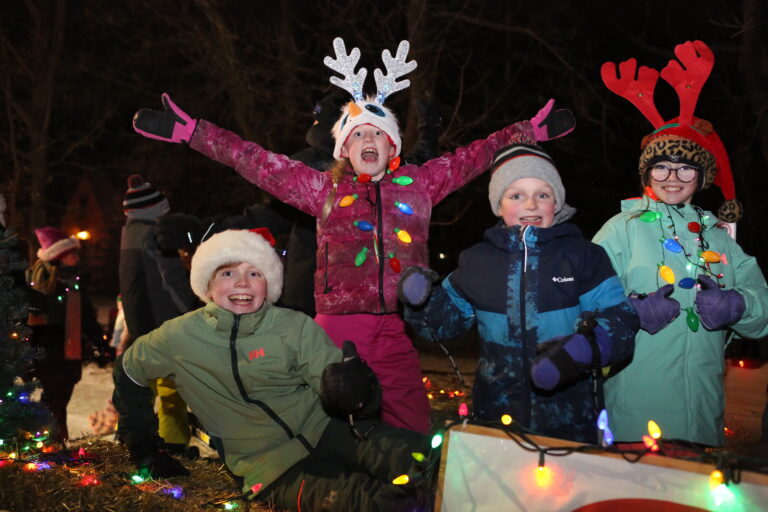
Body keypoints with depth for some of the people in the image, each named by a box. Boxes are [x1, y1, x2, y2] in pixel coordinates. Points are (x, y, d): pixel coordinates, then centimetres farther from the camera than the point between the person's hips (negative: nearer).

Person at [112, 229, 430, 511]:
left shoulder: (297, 328, -1)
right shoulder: (180, 338, -1)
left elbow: (335, 395, -5)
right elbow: (128, 374, 17)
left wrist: (350, 390, -29)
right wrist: (144, 450, 18)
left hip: (324, 431, 2)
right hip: (269, 465, -2)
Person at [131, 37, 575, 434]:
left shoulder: (419, 184, 14)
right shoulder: (323, 187, 11)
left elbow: (476, 156, 19)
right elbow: (256, 161, 9)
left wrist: (531, 131, 20)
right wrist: (190, 131, 6)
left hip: (399, 329, 1)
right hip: (339, 327, -1)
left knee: (410, 430, 3)